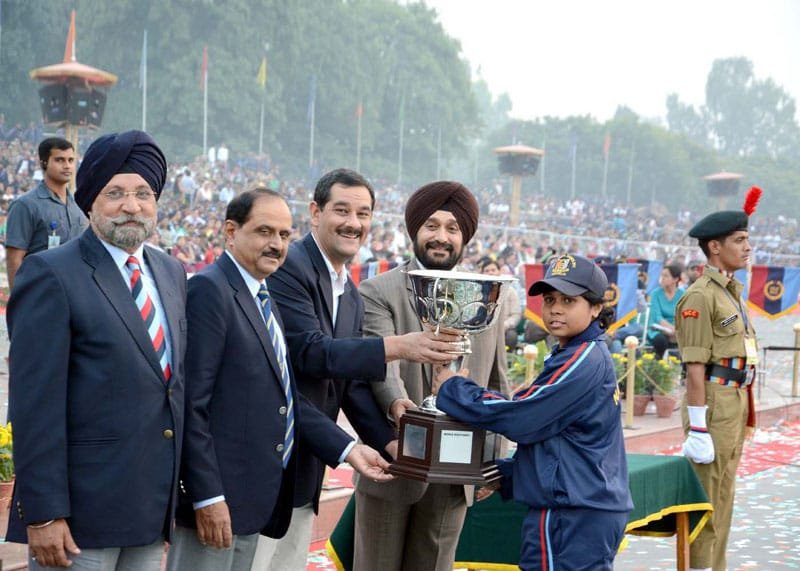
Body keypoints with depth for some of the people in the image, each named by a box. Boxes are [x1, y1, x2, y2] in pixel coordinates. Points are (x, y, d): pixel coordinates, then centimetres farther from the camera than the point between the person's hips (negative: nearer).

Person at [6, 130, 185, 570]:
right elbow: (35, 404, -14)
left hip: (154, 510, 6)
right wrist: (43, 513, -17)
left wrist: (179, 490, 13)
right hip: (83, 509, -6)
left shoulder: (172, 273, 11)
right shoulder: (50, 274, -10)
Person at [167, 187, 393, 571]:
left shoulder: (263, 298, 15)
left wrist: (347, 449, 4)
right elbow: (192, 403, -19)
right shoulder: (209, 290, -13)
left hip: (254, 495, 9)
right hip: (216, 497, -9)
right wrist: (207, 496, -21)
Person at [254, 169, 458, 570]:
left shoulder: (352, 296, 14)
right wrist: (397, 346, -29)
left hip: (305, 469, 9)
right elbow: (310, 352, -23)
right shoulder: (288, 266, -13)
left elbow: (352, 379, 14)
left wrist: (390, 441, 1)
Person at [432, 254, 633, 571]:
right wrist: (504, 476, 11)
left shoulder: (582, 360, -17)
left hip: (572, 517, -10)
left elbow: (519, 417, -19)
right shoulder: (587, 356, 14)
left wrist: (452, 388, -7)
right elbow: (545, 431, 18)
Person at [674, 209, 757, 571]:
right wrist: (697, 428, -21)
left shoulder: (731, 291, 15)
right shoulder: (701, 295, -14)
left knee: (724, 494, 16)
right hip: (715, 402, -9)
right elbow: (695, 367, -18)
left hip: (737, 402, 9)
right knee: (706, 498, -3)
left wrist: (745, 407, 18)